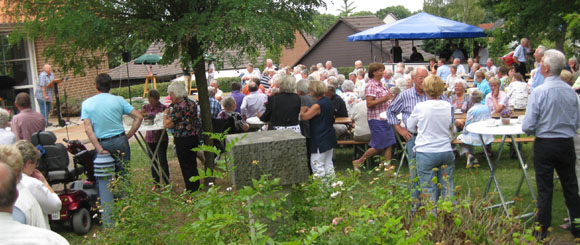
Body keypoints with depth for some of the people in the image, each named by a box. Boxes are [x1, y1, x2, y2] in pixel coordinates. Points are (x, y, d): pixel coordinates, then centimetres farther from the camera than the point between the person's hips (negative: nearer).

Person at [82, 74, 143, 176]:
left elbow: (88, 129, -6)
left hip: (102, 144, 1)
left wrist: (99, 149, -9)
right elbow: (139, 117, -3)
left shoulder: (87, 103, 4)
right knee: (123, 174, 4)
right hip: (120, 141, -1)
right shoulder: (118, 100, 2)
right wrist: (128, 136, 2)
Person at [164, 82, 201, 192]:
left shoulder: (178, 107, -20)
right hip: (195, 136, 8)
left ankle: (190, 189, 12)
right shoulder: (192, 103, 5)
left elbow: (167, 125, -20)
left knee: (185, 165, 5)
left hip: (182, 140, -8)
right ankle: (196, 185, 29)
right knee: (192, 163, 20)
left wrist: (165, 114, -2)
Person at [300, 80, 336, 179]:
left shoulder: (318, 106, -22)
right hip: (329, 136, 9)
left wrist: (302, 111, -3)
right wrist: (308, 110, 7)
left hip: (320, 139, -9)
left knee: (317, 164, -3)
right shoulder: (327, 101, 5)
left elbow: (304, 117, -24)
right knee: (328, 162, 17)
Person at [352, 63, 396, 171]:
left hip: (385, 118, 9)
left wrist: (390, 99, 16)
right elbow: (369, 103, -22)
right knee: (379, 146, -5)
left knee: (389, 144, 5)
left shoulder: (380, 84, 16)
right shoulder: (371, 85, -14)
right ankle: (358, 162, 11)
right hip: (376, 119, -9)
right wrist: (383, 99, -27)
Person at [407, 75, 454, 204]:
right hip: (446, 151, 4)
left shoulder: (420, 107, -11)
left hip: (426, 153, -4)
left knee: (429, 189, 3)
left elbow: (410, 127, 3)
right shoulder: (448, 106, 0)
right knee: (447, 187, 12)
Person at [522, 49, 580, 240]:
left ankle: (542, 232, 14)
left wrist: (536, 131, 5)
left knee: (545, 190, 5)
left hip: (545, 145, -4)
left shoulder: (538, 92, -16)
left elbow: (527, 126, -16)